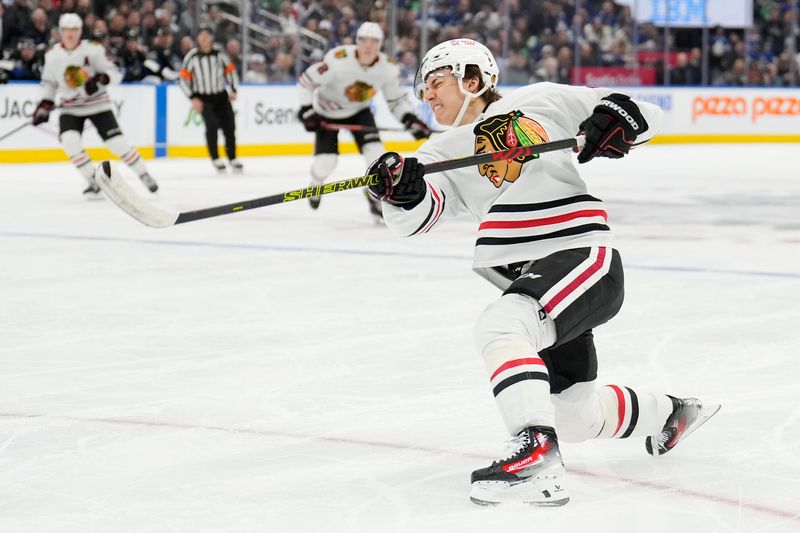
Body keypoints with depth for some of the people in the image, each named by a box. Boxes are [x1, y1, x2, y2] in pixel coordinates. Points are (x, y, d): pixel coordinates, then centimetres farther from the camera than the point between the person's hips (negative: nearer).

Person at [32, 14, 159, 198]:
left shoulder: (93, 50, -12)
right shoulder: (52, 56, -1)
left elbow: (114, 74, -13)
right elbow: (49, 83, 13)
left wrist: (99, 80, -32)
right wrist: (44, 107, 5)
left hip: (97, 104, -2)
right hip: (70, 108, 3)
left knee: (116, 141, -10)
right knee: (69, 141, -22)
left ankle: (143, 175, 9)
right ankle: (93, 182, -10)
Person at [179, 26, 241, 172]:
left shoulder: (220, 55, 0)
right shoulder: (192, 57, -7)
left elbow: (230, 71, 11)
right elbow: (184, 78, -4)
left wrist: (233, 91, -1)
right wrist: (193, 98, -11)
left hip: (221, 96, 3)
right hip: (202, 98, -3)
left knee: (229, 125, 1)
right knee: (212, 124, -21)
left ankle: (232, 158, 19)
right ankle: (215, 158, -9)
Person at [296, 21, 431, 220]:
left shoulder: (387, 67, -19)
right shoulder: (338, 59, -33)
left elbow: (397, 99, -5)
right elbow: (307, 80, -23)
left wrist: (409, 118, -22)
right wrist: (306, 110, -26)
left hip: (359, 111, 3)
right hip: (328, 112, -3)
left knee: (375, 151, -18)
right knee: (326, 161, -9)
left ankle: (378, 199, -1)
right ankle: (315, 185, 28)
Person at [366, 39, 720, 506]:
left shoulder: (539, 102, 2)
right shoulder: (444, 152, 12)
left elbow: (643, 115, 5)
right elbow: (419, 214, -8)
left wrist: (615, 120, -17)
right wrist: (402, 191, -30)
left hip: (582, 254, -7)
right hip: (531, 282, 7)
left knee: (500, 326, -32)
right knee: (575, 415, 15)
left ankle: (538, 459, -42)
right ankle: (670, 415, 44)